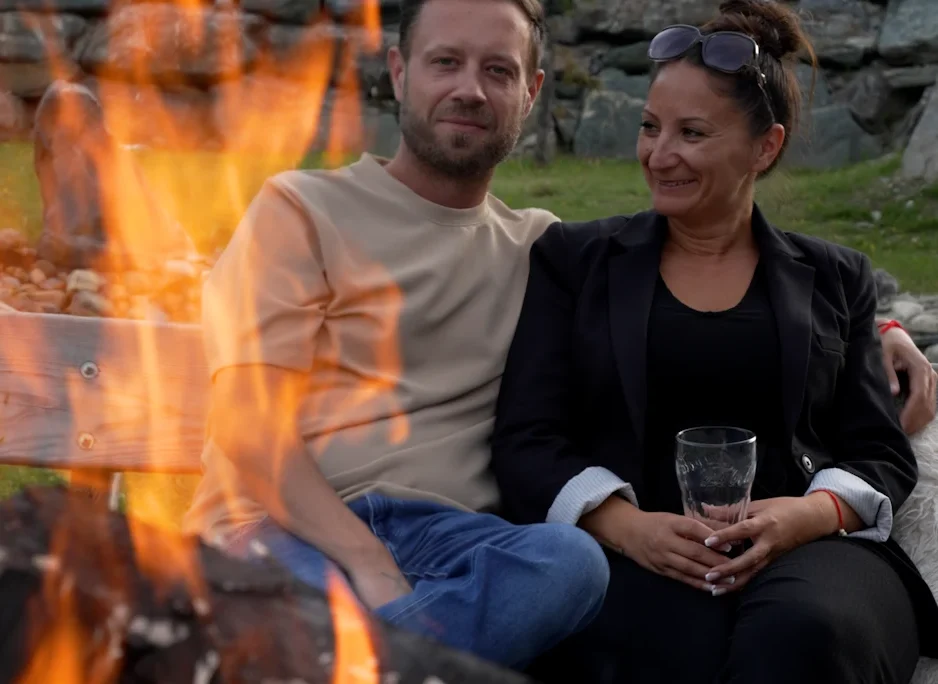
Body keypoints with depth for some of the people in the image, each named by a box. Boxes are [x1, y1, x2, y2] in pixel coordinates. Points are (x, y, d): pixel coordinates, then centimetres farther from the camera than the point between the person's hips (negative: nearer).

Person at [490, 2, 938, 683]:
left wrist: (811, 513, -12)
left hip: (805, 549, 2)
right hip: (628, 552, -1)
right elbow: (526, 440, 4)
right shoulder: (575, 259, 13)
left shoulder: (834, 279, 17)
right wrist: (626, 524, -15)